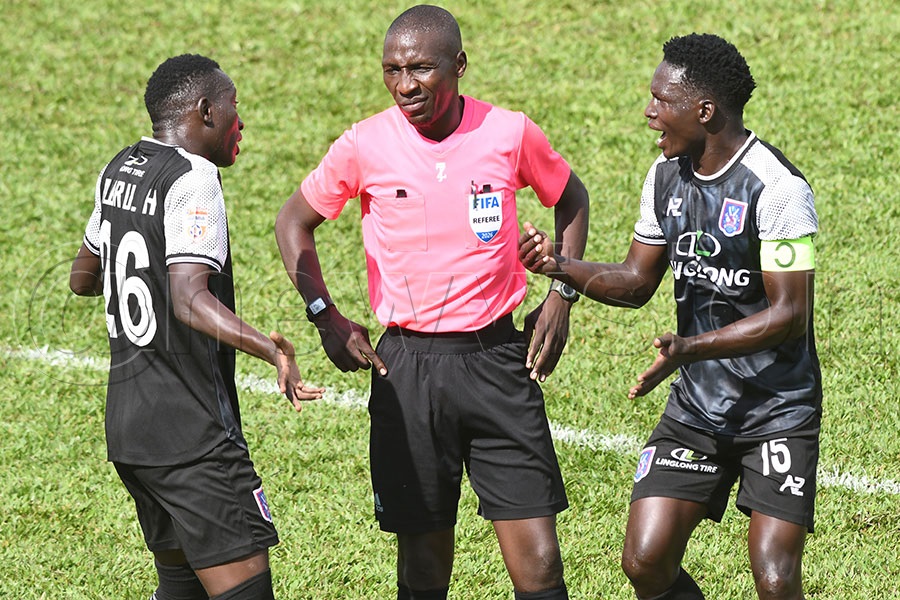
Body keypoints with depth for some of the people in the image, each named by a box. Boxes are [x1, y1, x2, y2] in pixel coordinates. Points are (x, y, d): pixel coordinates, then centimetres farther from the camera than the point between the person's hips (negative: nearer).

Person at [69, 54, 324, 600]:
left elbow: (83, 279, 26)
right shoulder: (193, 178, -14)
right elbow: (190, 299, -27)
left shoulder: (119, 171, 12)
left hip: (126, 425, 9)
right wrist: (268, 347, -40)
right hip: (191, 432, -9)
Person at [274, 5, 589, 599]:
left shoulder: (510, 133, -2)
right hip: (407, 366, 0)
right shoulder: (364, 145, -4)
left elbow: (571, 201, 17)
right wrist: (325, 317, 1)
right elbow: (294, 223, 11)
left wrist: (560, 295, 6)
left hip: (498, 357, 0)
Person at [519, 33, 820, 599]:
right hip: (695, 409, 6)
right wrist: (561, 266, -4)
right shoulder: (666, 175, 5)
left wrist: (690, 348, -29)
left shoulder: (777, 187, -18)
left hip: (778, 413, -6)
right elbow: (638, 281, 14)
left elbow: (789, 314, -20)